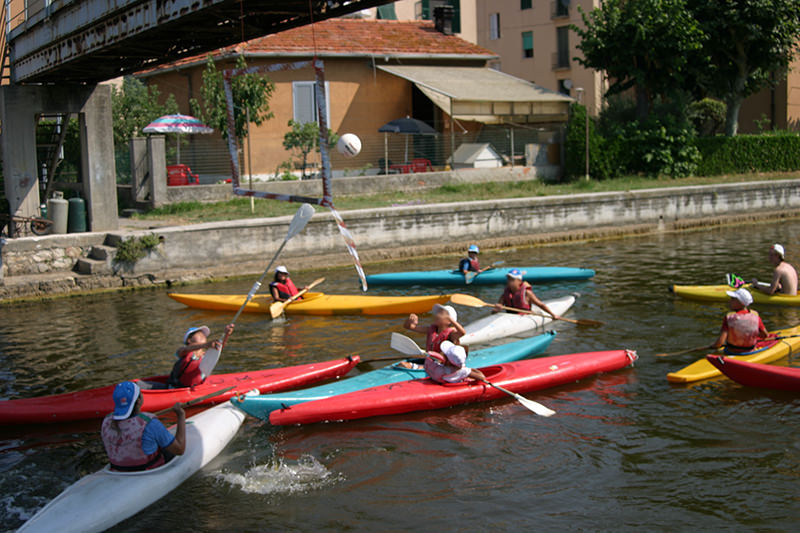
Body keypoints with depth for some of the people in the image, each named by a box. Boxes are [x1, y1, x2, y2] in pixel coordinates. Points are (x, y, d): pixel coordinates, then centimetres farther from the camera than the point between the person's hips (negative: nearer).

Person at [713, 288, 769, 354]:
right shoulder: (755, 316, -15)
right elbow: (765, 335, -1)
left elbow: (720, 342, -28)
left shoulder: (729, 318, -23)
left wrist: (713, 347, -7)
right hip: (750, 352, 2)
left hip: (732, 352, -2)